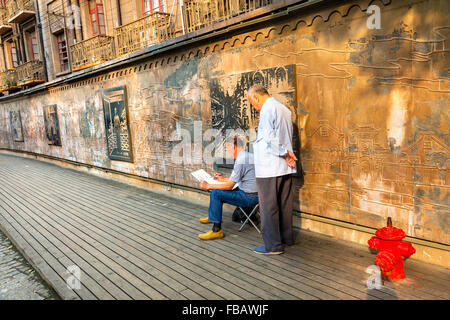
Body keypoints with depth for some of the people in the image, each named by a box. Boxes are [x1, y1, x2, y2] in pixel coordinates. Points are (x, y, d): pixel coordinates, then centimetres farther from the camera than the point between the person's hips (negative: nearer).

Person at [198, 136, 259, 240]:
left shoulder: (240, 161, -21)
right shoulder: (248, 155, 12)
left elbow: (229, 186, -19)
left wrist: (208, 186, -10)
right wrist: (223, 179, 23)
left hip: (249, 197, -11)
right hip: (253, 193, 11)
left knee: (215, 193, -14)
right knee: (220, 189, 21)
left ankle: (217, 230, -10)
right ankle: (213, 217, 38)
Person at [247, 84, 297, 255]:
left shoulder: (267, 109, -11)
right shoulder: (284, 109, 17)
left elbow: (270, 138, -19)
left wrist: (284, 154, -12)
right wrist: (286, 153, 12)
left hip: (269, 166, -9)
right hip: (285, 166, 9)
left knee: (268, 206, -2)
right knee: (284, 203, 16)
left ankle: (273, 245, 5)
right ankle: (286, 237, 28)